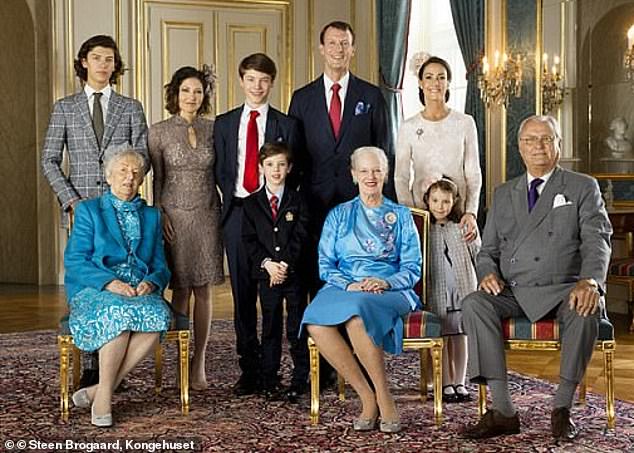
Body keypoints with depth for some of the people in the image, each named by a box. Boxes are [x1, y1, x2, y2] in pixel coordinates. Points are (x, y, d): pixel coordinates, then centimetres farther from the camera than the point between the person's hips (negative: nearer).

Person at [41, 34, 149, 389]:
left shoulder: (131, 108, 9)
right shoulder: (65, 108, 10)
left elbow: (142, 157, 5)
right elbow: (50, 160, 7)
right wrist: (71, 200, -5)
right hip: (80, 208, 0)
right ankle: (90, 368, 5)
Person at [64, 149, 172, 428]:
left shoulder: (151, 216, 20)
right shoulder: (88, 211, 10)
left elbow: (161, 266, 15)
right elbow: (74, 261, -1)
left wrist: (151, 282, -9)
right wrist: (109, 282, -17)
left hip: (140, 293, 3)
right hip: (95, 291, -3)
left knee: (158, 315, -33)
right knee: (119, 313, -38)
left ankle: (100, 390, -25)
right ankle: (104, 394, -23)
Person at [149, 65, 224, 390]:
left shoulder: (213, 129, 7)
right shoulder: (159, 132, 0)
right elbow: (157, 179, 2)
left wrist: (225, 209, 5)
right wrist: (160, 215, -4)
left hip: (208, 216, 2)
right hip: (175, 216, -2)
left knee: (203, 290, 4)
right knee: (181, 290, 0)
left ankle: (199, 362, 10)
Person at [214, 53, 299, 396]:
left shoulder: (286, 125, 8)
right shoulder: (224, 123, 13)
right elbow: (220, 171, 12)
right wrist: (233, 200, -1)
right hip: (236, 212, 2)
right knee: (242, 293, 4)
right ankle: (249, 366, 10)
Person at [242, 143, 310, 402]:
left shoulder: (297, 201, 3)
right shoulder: (251, 203, 6)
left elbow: (301, 237, -4)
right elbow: (249, 240, 1)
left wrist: (285, 264, -15)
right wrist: (267, 263, -13)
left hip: (294, 274, -1)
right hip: (266, 274, 1)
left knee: (297, 330, 3)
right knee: (270, 329, 7)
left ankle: (300, 381, 12)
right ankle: (269, 382, 15)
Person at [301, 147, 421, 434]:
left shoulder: (401, 216, 17)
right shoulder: (338, 215, 20)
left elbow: (413, 268, 9)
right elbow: (325, 265, 10)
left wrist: (386, 282, -12)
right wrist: (349, 285, -10)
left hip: (390, 291, -2)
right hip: (344, 288, 2)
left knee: (356, 314, -39)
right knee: (315, 323, -33)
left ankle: (384, 398, -27)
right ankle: (367, 398, -25)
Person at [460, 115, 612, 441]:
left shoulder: (582, 188, 8)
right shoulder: (504, 194, 20)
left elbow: (597, 240, -6)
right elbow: (488, 249, 20)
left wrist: (590, 281, -26)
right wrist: (488, 273, -5)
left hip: (562, 289, -3)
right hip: (512, 292, 3)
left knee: (585, 310, -36)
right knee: (474, 305, -27)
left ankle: (562, 408, -20)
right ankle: (503, 411, -25)